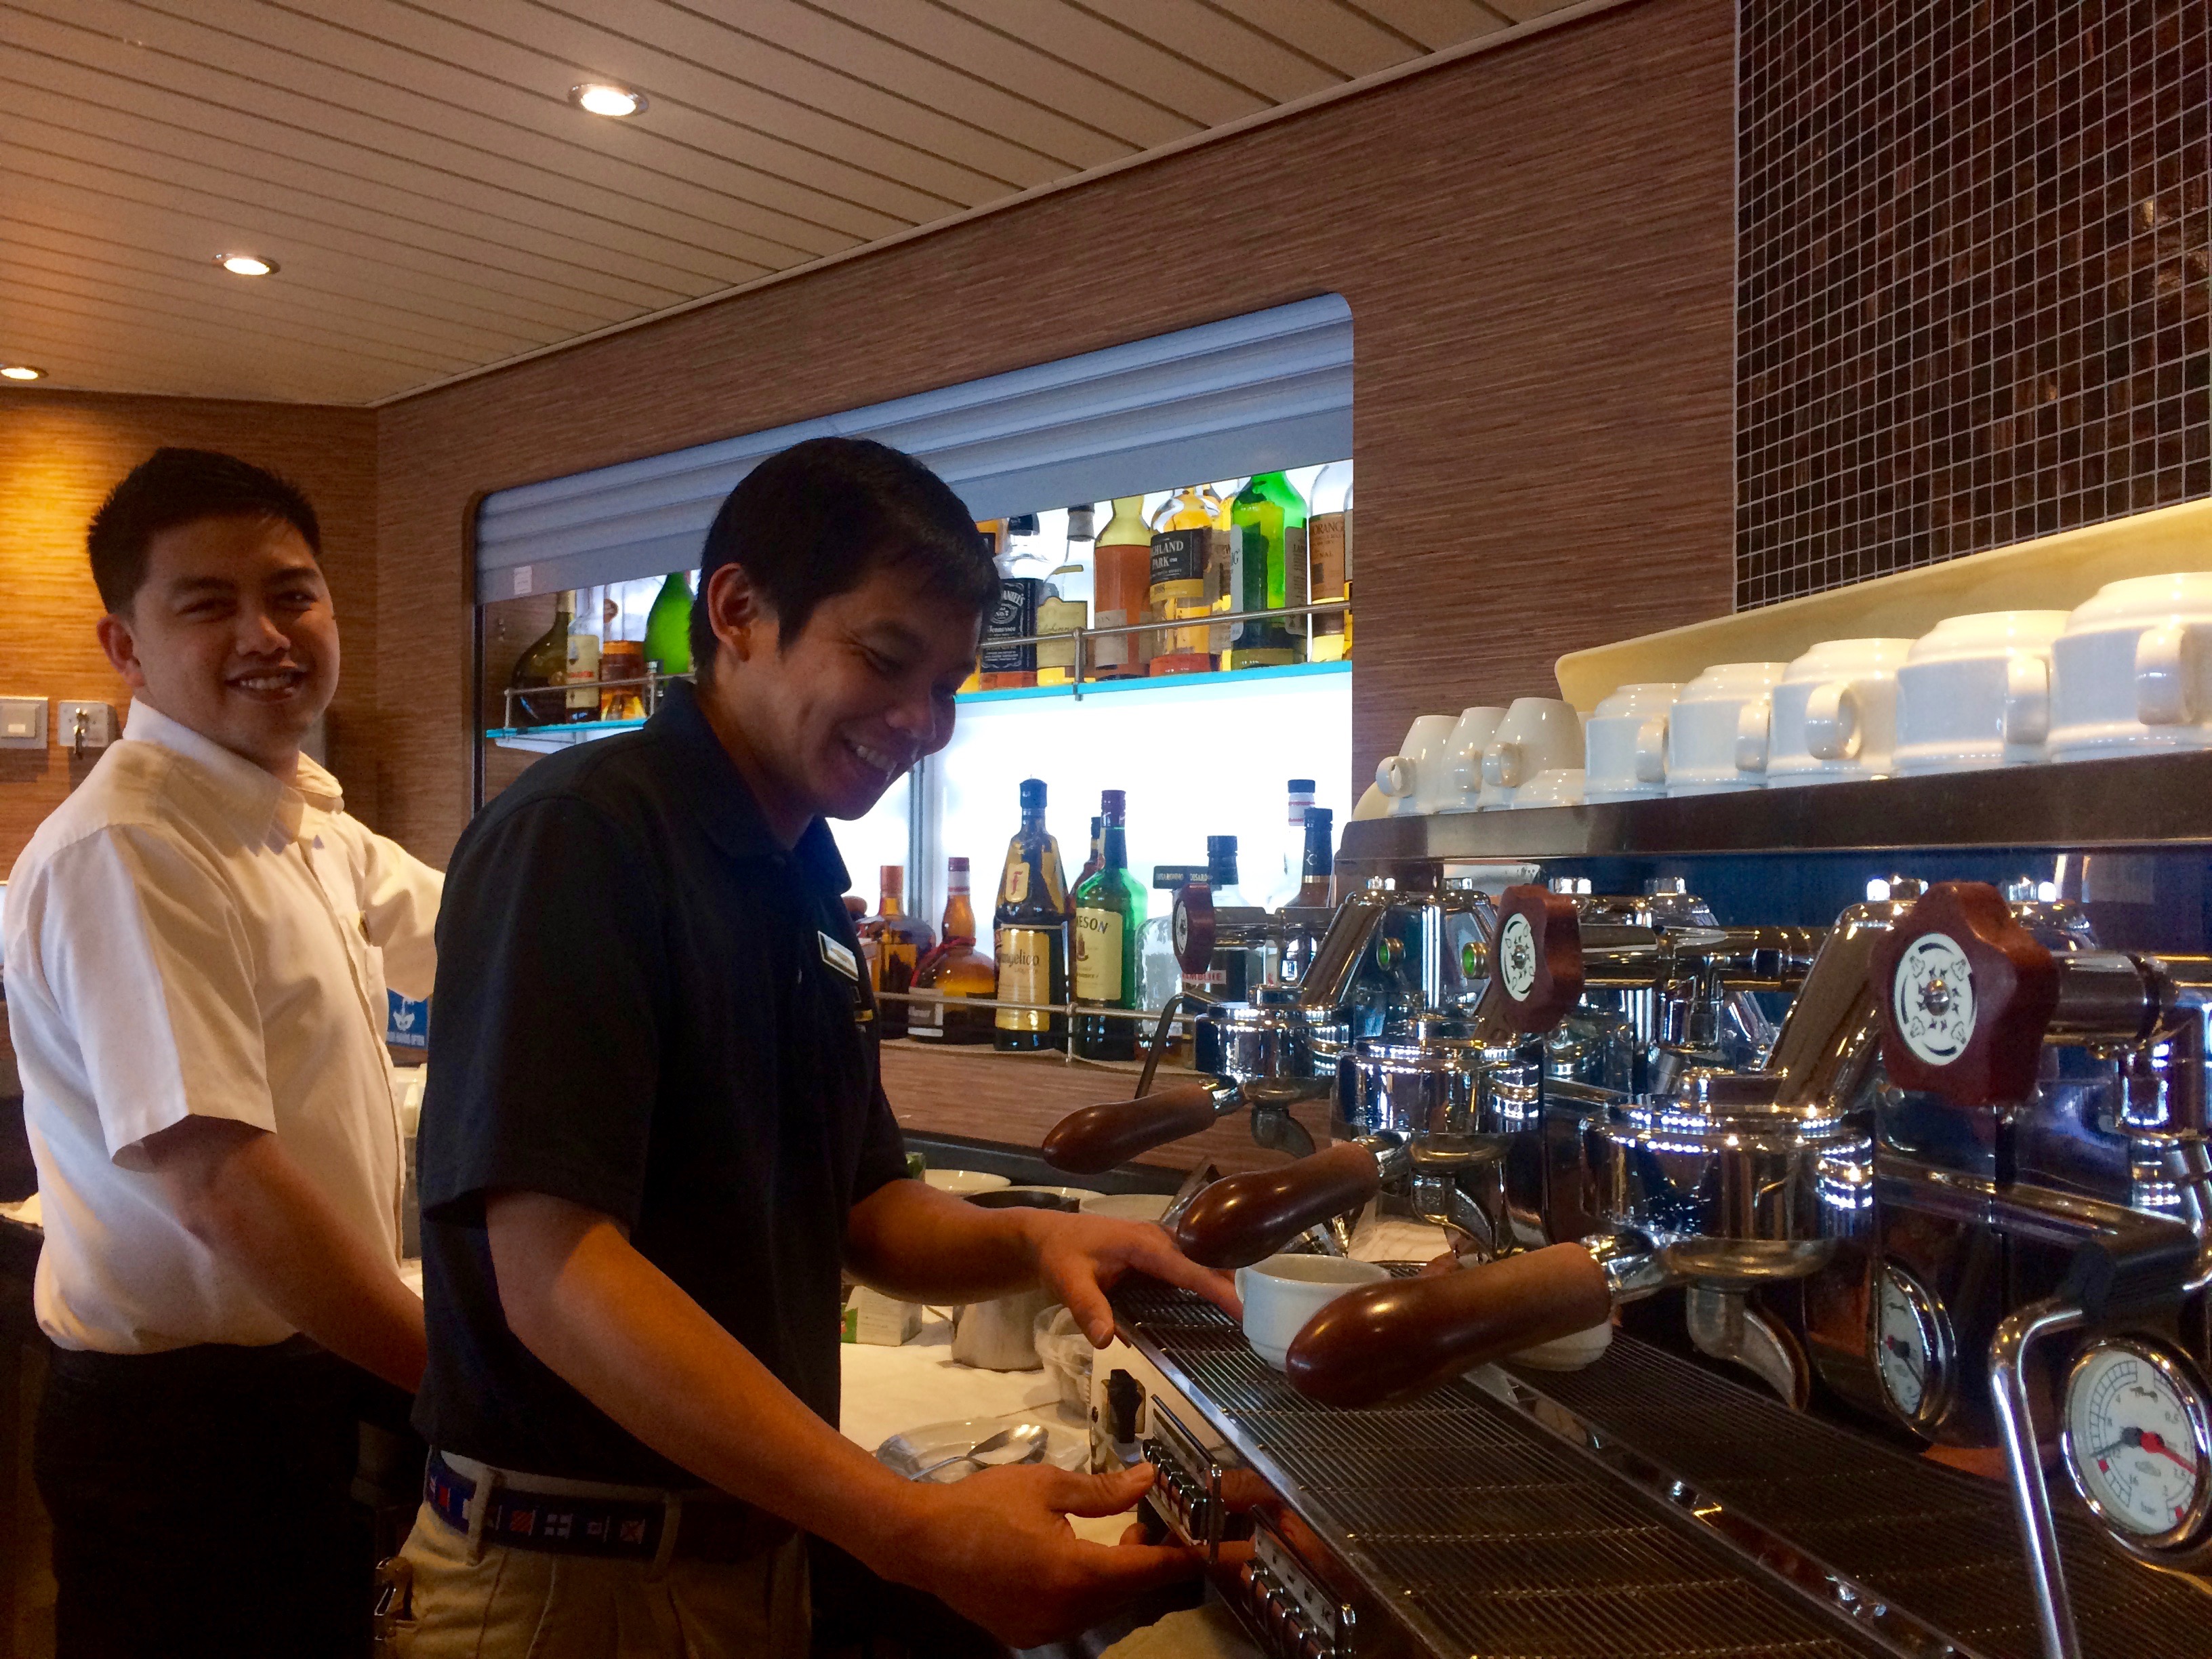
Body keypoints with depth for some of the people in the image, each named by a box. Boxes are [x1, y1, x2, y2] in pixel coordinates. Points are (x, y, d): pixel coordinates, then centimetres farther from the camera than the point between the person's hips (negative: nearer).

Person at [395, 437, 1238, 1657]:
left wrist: (1027, 1241, -10)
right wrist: (913, 1532, -30)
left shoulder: (808, 894, 9)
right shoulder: (579, 836, -18)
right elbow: (553, 1274, -26)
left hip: (758, 1547, 8)